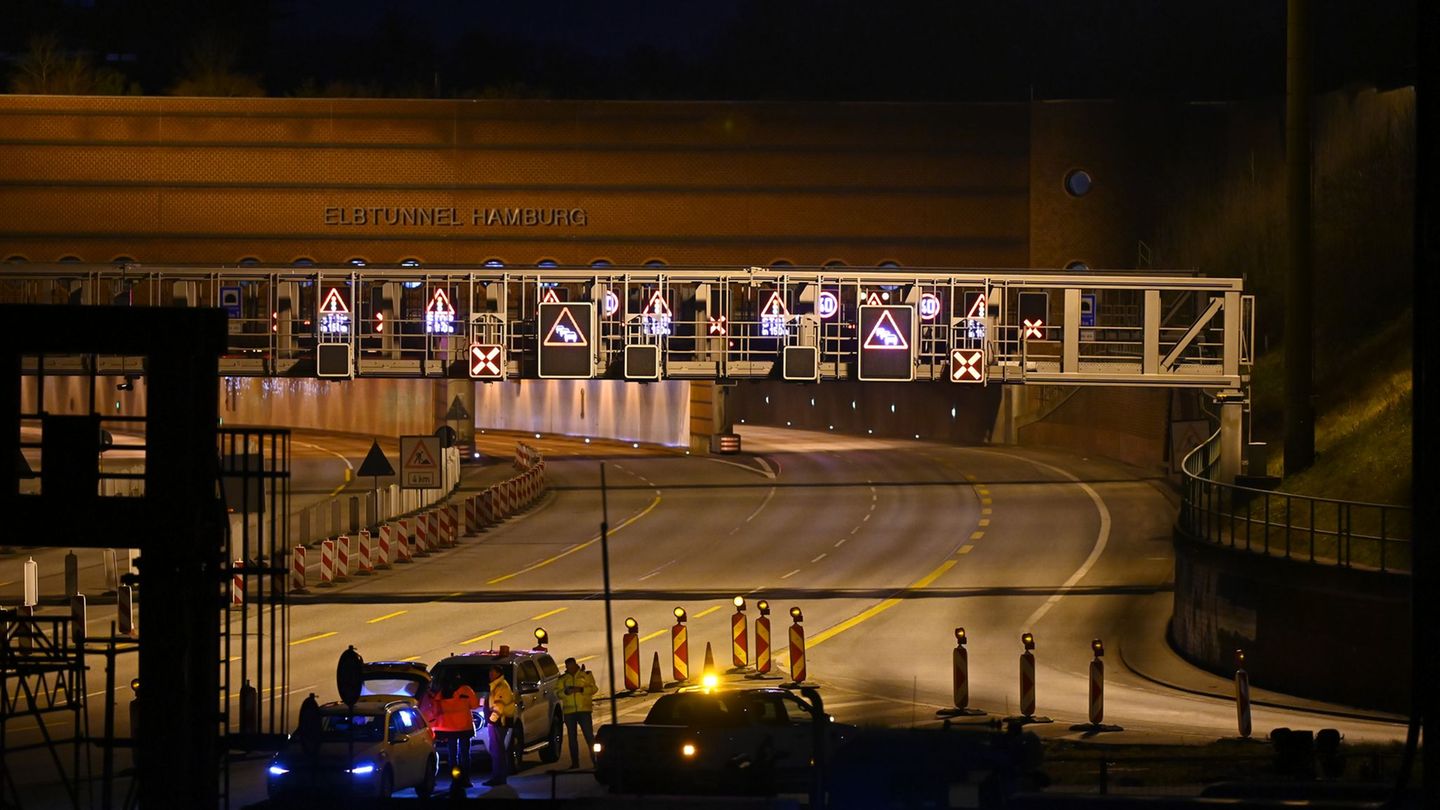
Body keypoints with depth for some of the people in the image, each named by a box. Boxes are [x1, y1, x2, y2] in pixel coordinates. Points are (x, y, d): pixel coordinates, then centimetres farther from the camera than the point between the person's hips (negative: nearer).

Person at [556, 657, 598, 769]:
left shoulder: (586, 675, 6)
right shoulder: (563, 679, 12)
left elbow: (594, 688, -3)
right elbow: (559, 694, 7)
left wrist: (581, 689, -17)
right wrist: (566, 692, -13)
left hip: (584, 710, -3)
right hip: (569, 711, 3)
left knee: (589, 735, -8)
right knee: (572, 737, 6)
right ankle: (575, 763, 10)